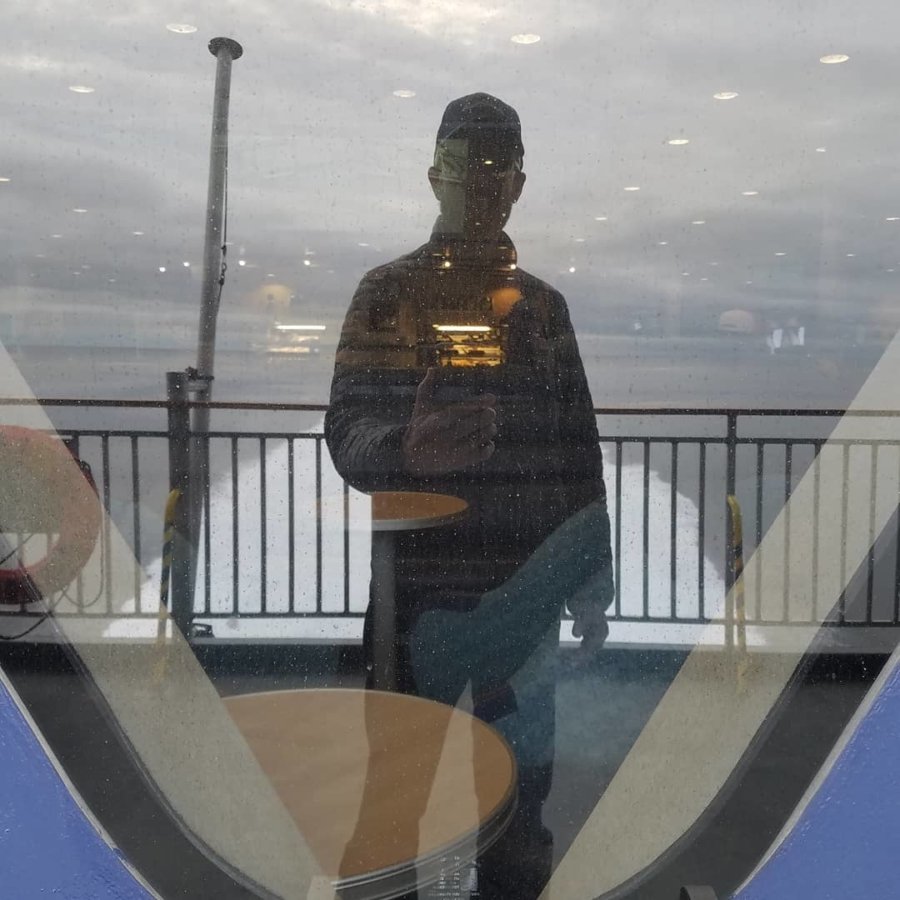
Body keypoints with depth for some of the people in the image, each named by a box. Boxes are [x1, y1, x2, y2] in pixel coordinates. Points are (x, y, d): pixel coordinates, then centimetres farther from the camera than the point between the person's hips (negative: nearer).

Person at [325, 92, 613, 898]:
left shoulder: (543, 305, 10)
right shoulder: (385, 295, 0)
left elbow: (578, 451, 11)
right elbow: (346, 433, -10)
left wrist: (593, 581, 9)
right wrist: (406, 446, -32)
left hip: (528, 587, 3)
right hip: (420, 580, -3)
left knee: (523, 775, 14)